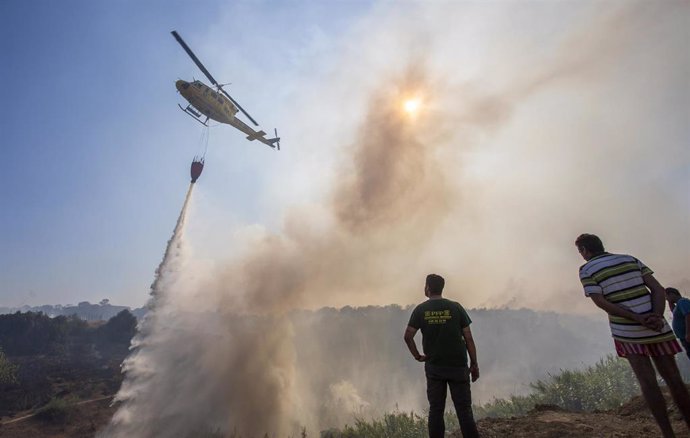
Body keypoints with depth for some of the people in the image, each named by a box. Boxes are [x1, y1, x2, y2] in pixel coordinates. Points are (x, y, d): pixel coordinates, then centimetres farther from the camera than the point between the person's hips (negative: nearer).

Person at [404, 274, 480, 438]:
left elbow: (408, 336, -9)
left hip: (433, 367, 1)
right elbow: (468, 338, -4)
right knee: (464, 410, 8)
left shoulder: (420, 310, -4)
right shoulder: (455, 307, -4)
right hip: (458, 366, 0)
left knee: (435, 410, 10)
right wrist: (474, 364, 4)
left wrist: (418, 356, 3)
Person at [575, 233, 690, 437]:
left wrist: (638, 319, -12)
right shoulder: (630, 259, 12)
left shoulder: (586, 269, -3)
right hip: (657, 327, 4)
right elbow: (658, 289, 3)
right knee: (674, 379, 13)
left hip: (626, 331, -4)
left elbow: (601, 302, -13)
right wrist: (657, 316, -7)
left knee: (648, 383, 4)